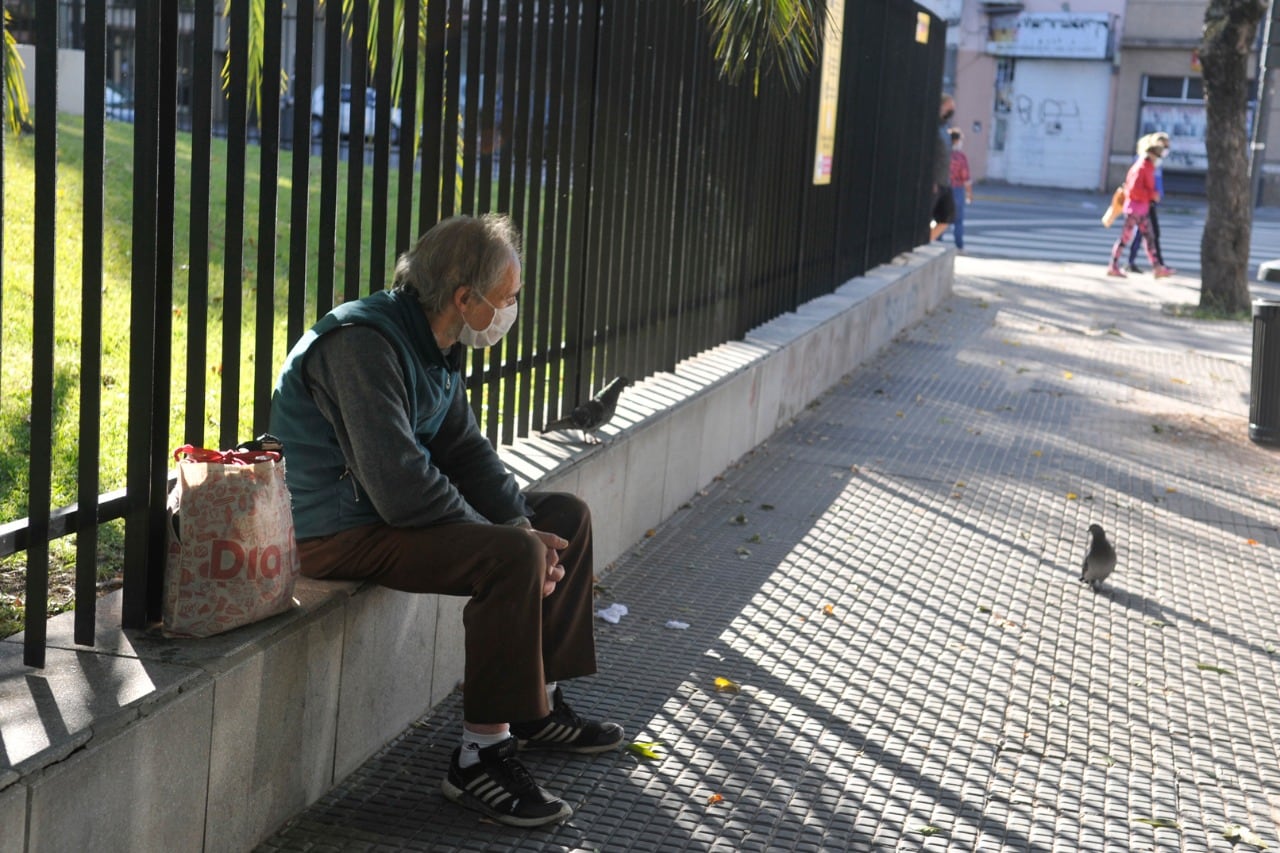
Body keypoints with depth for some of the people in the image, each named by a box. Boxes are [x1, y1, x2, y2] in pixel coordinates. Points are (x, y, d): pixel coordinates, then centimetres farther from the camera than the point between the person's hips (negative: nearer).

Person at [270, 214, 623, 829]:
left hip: (393, 510, 10)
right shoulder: (364, 345, -25)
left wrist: (525, 524, -7)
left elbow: (465, 449, 9)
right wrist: (513, 535, -21)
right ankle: (481, 754, -18)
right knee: (512, 557, -29)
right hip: (338, 532, -10)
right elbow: (402, 487, -31)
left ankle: (538, 705, 19)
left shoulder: (435, 343, 7)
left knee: (565, 518, 10)